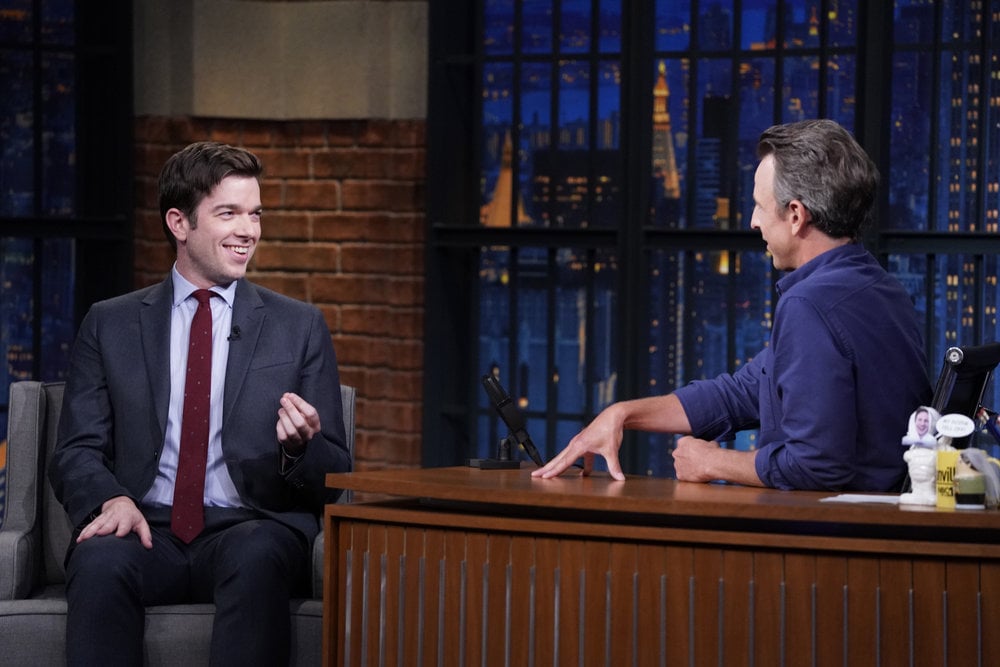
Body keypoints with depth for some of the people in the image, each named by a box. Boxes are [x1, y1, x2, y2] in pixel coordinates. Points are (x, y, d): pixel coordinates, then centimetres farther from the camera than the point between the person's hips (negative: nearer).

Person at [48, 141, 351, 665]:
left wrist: (301, 445, -13)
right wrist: (113, 499, -14)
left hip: (251, 529, 0)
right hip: (148, 529, 1)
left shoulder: (300, 327, 14)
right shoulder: (110, 325, 15)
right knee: (101, 561, -34)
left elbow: (335, 478, 12)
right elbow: (77, 452, 10)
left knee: (257, 558, -36)